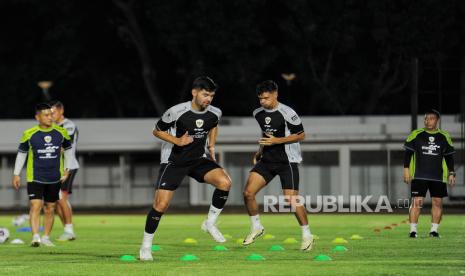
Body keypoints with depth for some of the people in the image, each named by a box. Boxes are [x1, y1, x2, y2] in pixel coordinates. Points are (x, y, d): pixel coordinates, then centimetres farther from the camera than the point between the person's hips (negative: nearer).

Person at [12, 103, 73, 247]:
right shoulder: (29, 134, -7)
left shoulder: (61, 133, -1)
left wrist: (67, 169, 9)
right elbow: (22, 153, 5)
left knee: (50, 208, 10)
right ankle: (35, 237, -21)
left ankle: (46, 237, 21)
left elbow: (68, 149, 15)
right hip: (35, 178, -3)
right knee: (35, 206, -16)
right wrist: (16, 174, 5)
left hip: (54, 178, 3)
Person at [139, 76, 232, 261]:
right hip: (173, 161, -4)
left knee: (225, 182, -21)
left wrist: (211, 145, 7)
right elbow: (157, 131, -7)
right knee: (161, 205, -12)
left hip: (198, 160, 4)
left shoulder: (215, 113, -5)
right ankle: (146, 246, 7)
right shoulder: (176, 112, -21)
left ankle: (210, 223, -2)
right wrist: (177, 141, -21)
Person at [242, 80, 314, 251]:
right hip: (267, 160, 6)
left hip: (287, 161, -6)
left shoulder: (287, 113, -14)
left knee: (292, 199, -11)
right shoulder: (258, 114, 8)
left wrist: (277, 141, -18)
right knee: (248, 192, -7)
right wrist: (260, 152, 15)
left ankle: (307, 235, 6)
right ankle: (256, 228, 12)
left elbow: (301, 135, -10)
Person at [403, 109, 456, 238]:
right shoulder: (416, 135, 3)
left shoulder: (444, 137, 8)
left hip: (438, 177, 2)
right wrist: (406, 169, -4)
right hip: (418, 176, -2)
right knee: (416, 202, -8)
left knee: (437, 202, 1)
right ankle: (413, 230, -4)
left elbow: (449, 157, 13)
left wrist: (451, 173, 6)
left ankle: (434, 230, 10)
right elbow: (408, 153, 4)